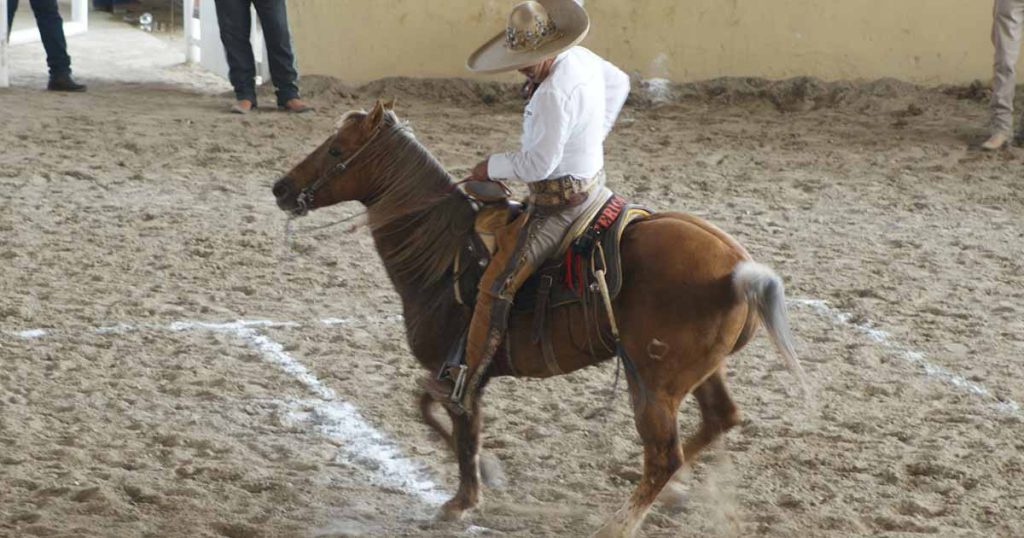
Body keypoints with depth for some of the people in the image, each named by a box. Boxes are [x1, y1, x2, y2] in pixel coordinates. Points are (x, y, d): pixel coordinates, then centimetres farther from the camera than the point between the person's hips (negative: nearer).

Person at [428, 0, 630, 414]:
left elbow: (538, 162, -28)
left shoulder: (554, 93, -29)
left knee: (497, 286, -11)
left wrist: (492, 168, -12)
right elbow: (619, 84, 22)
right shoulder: (582, 59, 1)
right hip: (592, 187, 11)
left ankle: (464, 388, -10)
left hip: (559, 204, -11)